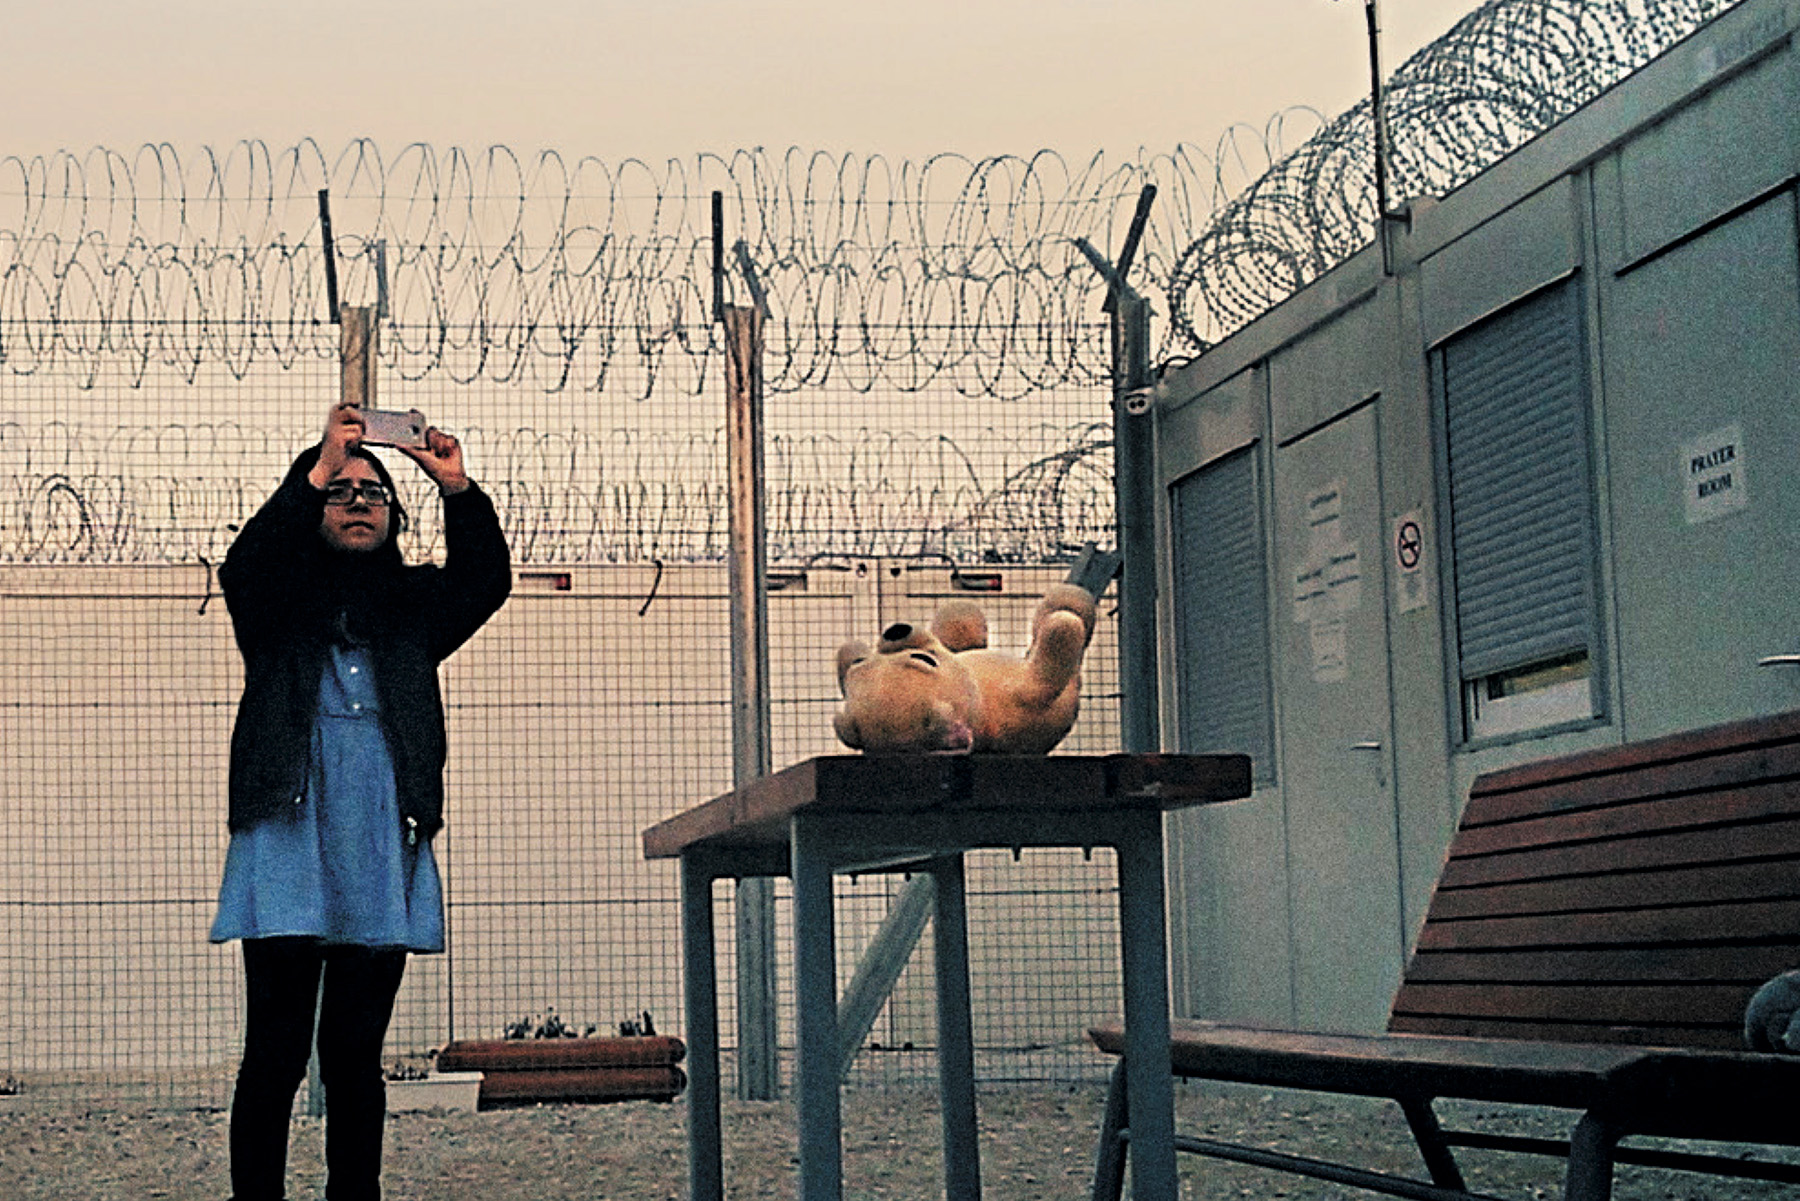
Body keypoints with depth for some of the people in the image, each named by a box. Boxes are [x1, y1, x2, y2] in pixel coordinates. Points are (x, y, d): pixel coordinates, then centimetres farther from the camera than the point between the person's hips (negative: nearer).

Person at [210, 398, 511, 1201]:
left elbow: (486, 582, 1)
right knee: (276, 1052, -6)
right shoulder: (278, 602, 10)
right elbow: (245, 566, -12)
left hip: (382, 846, 3)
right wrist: (314, 475, -20)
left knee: (355, 1056, 7)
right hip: (289, 836, -2)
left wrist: (459, 492, -13)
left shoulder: (412, 605, 17)